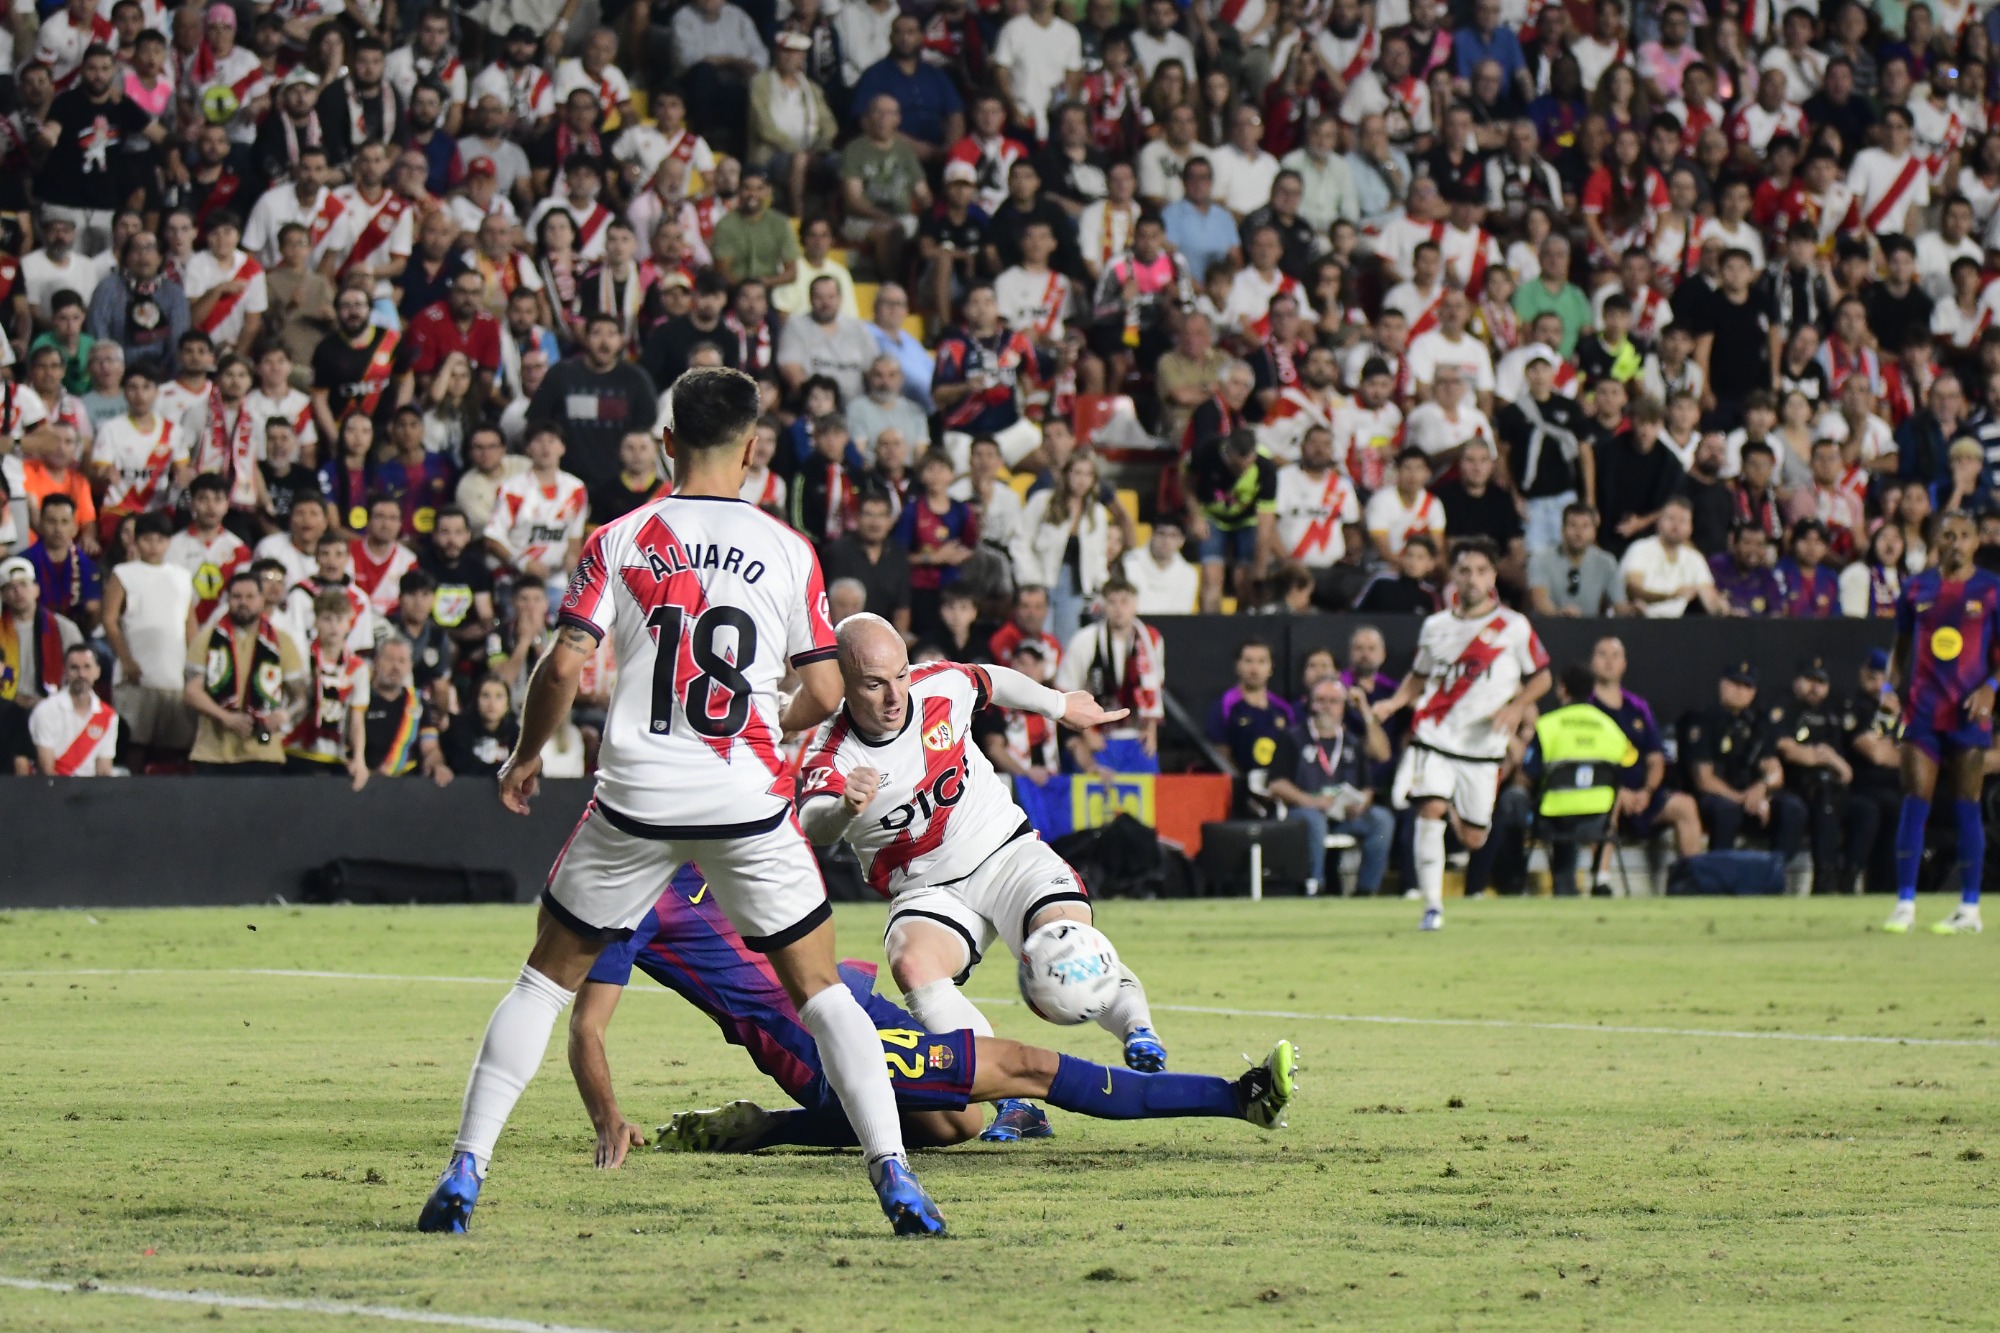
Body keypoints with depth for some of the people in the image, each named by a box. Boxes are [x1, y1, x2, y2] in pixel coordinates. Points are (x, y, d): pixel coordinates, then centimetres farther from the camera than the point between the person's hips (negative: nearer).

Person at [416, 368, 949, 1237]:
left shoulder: (618, 541, 1)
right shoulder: (788, 552, 2)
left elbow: (565, 666, -7)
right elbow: (824, 692, 2)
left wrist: (525, 756, 10)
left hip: (636, 799, 0)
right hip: (748, 801, 0)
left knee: (548, 976, 13)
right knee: (819, 986, 10)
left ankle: (465, 1171, 6)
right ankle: (894, 1175, 0)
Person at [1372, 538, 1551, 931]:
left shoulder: (1514, 627, 0)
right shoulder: (1435, 627, 7)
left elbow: (1541, 677, 8)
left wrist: (1516, 707, -10)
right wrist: (1395, 702, 0)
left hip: (1483, 746, 0)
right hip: (1434, 737, 0)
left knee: (1473, 839, 4)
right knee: (1430, 809, -22)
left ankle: (1456, 811, 43)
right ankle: (1432, 906, -17)